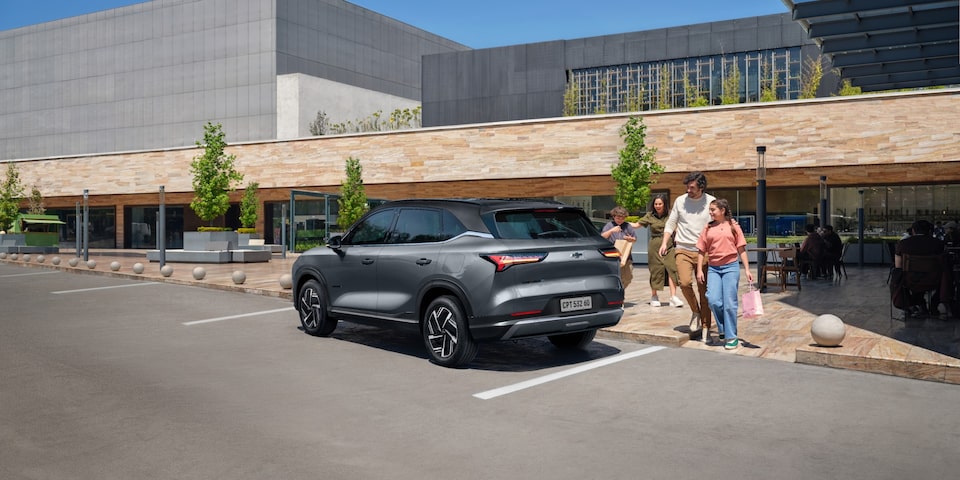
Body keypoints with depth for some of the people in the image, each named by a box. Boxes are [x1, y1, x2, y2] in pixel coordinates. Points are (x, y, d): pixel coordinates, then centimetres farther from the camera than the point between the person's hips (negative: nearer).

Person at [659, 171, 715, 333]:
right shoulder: (680, 201, 5)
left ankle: (706, 327, 11)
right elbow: (671, 223, 11)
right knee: (685, 283, -19)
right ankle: (695, 311, 9)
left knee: (704, 290, 2)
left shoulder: (711, 202, 1)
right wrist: (664, 243, 1)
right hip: (683, 249, 1)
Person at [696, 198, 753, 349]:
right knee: (713, 300, -11)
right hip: (713, 268, 2)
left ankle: (731, 337, 8)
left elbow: (741, 250, 5)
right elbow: (701, 251, 8)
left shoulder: (733, 226, 4)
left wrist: (747, 270, 1)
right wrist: (699, 270, 2)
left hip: (731, 266, -2)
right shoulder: (708, 228, 8)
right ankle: (723, 329, 12)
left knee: (729, 303, -3)